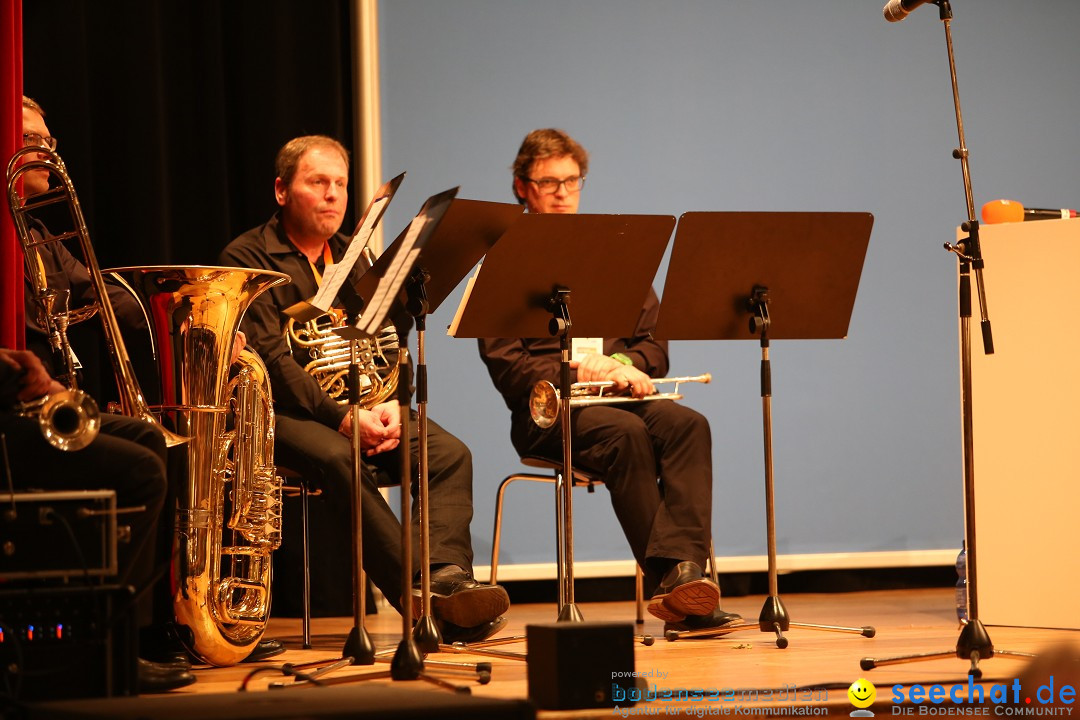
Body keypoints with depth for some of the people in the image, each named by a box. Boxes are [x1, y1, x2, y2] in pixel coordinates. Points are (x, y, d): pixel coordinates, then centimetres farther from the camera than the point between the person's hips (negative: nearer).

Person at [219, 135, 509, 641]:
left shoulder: (352, 258, 20)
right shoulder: (248, 258, -1)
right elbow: (271, 359, -13)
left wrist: (390, 405, -9)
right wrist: (342, 418, -24)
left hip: (361, 406, 6)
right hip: (282, 411, -6)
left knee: (450, 454, -20)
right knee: (340, 459, -37)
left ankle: (447, 576, -40)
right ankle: (420, 595, -41)